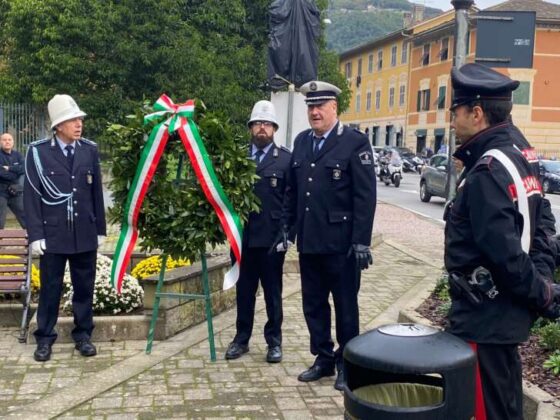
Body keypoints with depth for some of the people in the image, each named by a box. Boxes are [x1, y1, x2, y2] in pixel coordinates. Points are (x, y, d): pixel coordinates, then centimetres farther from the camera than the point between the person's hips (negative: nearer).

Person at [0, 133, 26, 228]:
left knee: (26, 217, 9)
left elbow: (24, 168, -6)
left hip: (16, 192, 5)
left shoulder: (17, 154, 9)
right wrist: (16, 171, -10)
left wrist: (9, 168, -15)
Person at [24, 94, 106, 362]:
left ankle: (83, 335, 24)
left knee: (84, 287, 11)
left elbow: (96, 192, 8)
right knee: (50, 288, 7)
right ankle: (44, 338, 21)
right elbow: (31, 195, -4)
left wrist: (100, 229, 8)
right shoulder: (38, 152, -6)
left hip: (85, 233, 3)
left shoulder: (90, 150, 3)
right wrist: (35, 234, -8)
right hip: (53, 232, -2)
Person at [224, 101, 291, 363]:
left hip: (272, 236, -2)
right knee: (244, 290, 11)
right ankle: (241, 339, 24)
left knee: (272, 291, 8)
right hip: (242, 235, 2)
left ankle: (274, 340, 20)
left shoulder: (285, 159, 0)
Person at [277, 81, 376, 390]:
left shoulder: (355, 142, -8)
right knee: (313, 304, 13)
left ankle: (347, 364, 21)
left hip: (341, 242, -6)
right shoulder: (301, 141, 10)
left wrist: (361, 241, -15)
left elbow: (365, 195, -12)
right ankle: (323, 359, 28)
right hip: (308, 241, 6)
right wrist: (286, 226, 12)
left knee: (345, 305, 7)